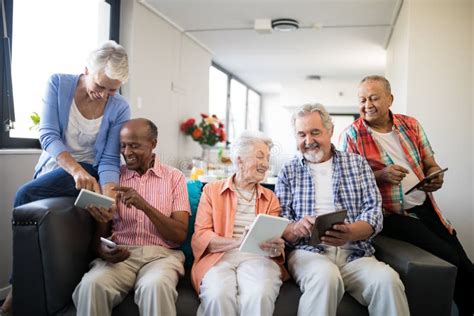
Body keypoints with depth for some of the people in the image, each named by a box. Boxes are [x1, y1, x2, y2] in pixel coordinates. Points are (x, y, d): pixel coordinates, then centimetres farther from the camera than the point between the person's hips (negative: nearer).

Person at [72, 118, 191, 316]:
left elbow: (180, 235, -2)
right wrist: (102, 249, -12)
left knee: (155, 286, -35)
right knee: (91, 285, -30)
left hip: (160, 254, -2)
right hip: (121, 255, 2)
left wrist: (145, 206, -15)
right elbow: (99, 230, 12)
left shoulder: (174, 177, 7)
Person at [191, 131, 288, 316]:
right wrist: (238, 242, -16)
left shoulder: (270, 198, 20)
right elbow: (200, 237, 1)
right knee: (219, 295, -34)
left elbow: (275, 240, 12)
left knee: (259, 295, -33)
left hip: (257, 257, 2)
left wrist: (275, 248, -14)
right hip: (219, 257, -1)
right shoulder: (212, 190, 12)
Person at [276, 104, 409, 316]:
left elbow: (374, 211, 4)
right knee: (326, 277, -35)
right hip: (308, 251, -1)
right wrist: (296, 229, -20)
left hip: (355, 253, 2)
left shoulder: (357, 163, 13)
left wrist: (350, 233, -18)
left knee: (387, 279, -29)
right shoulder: (289, 171, 11)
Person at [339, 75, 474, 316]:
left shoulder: (411, 125, 9)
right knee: (451, 259, -16)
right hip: (392, 215, -5)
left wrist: (435, 178, -9)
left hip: (425, 207, 6)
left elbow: (430, 165, 14)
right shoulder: (351, 135, -6)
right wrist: (380, 175, -22)